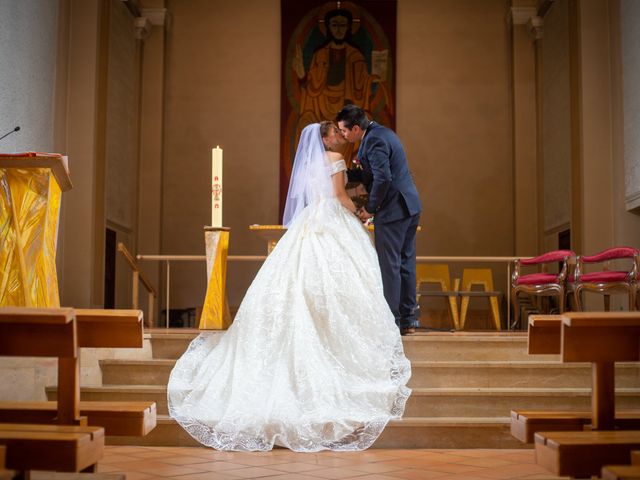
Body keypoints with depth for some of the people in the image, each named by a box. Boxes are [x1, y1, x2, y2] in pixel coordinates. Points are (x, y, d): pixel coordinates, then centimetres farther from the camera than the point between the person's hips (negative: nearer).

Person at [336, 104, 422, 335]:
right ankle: (408, 320, 19)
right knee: (405, 262, 13)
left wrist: (370, 208, -14)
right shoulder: (382, 133, 16)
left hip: (393, 210, -10)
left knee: (389, 266, -4)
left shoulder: (374, 140, -16)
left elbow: (382, 178, -24)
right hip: (410, 206, 10)